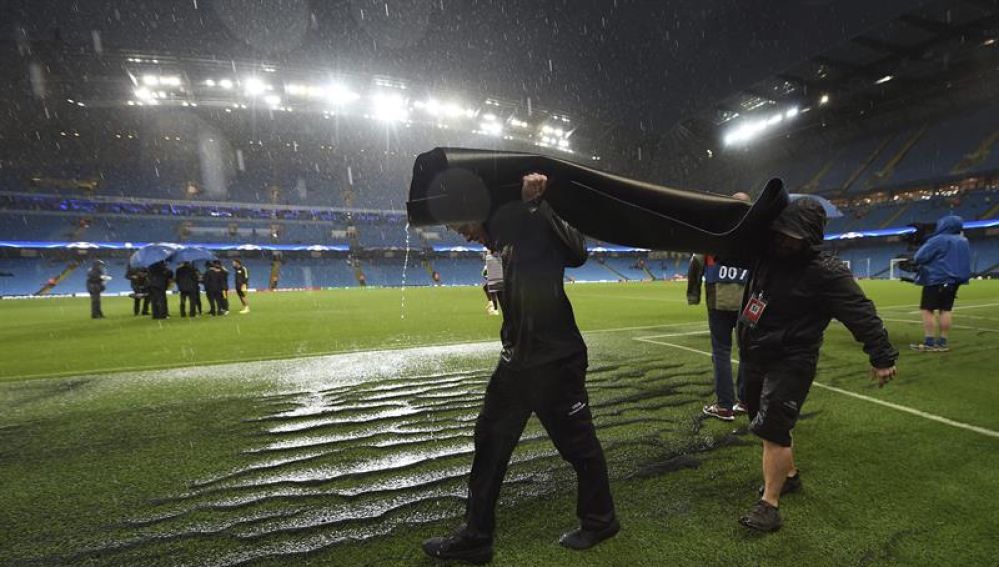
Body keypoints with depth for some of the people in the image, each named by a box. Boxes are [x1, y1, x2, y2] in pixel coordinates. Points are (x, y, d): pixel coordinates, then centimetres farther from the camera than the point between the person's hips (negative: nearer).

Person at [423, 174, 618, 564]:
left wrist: (535, 204, -27)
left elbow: (576, 254, -27)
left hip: (556, 359, -8)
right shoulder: (502, 235, 11)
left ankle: (599, 521, 37)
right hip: (518, 360, 9)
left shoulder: (531, 222, -13)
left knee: (578, 443, 11)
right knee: (490, 440, 14)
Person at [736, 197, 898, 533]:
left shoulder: (825, 272, -16)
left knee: (772, 430, -10)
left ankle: (769, 504, 1)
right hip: (753, 357, 8)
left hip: (790, 363, -7)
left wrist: (882, 356, -15)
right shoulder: (766, 253, 3)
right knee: (766, 423, 19)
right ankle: (789, 475, 41)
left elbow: (860, 313, -15)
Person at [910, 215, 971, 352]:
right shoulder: (964, 241, 13)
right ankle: (943, 342, 11)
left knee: (927, 310, -6)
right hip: (954, 280, 8)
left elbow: (918, 257, -16)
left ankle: (929, 343, -9)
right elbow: (966, 262, 24)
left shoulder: (938, 240, -14)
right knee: (945, 310, 10)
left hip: (936, 279, -8)